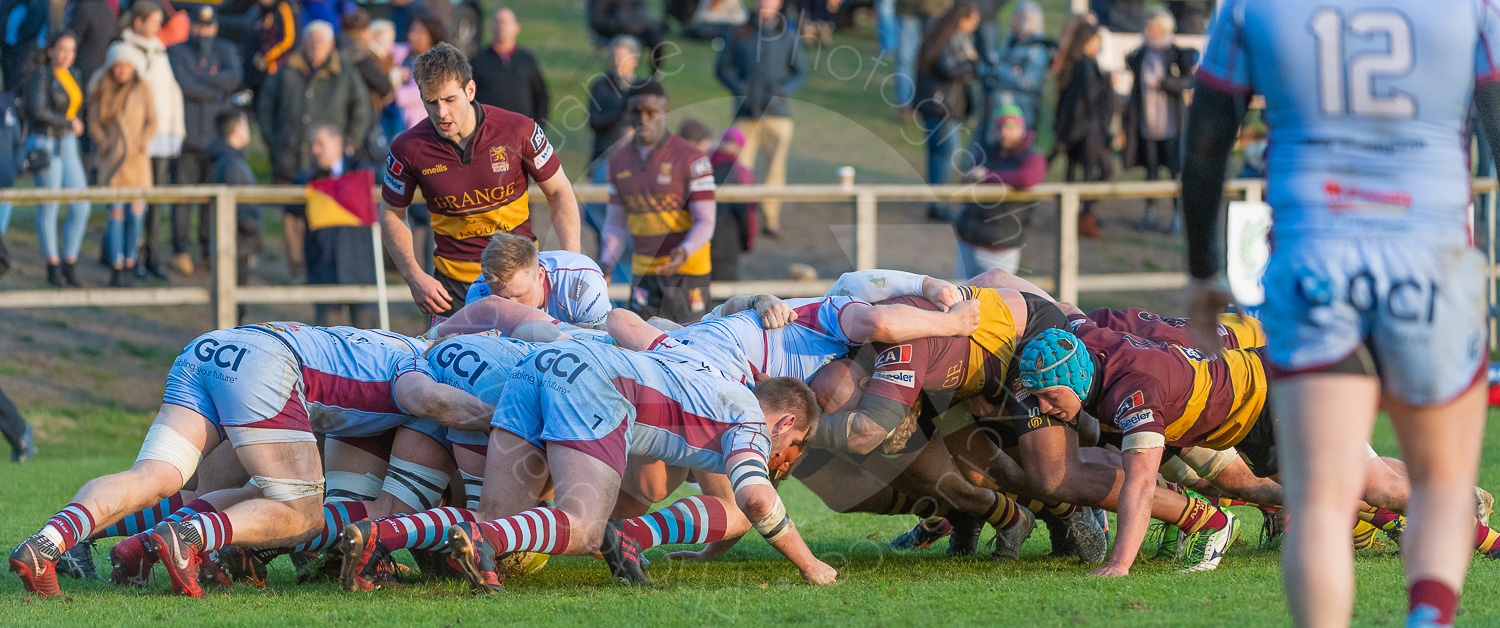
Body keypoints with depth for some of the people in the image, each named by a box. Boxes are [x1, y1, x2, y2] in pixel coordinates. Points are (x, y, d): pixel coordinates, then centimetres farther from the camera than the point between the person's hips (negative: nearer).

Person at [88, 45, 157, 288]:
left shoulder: (142, 88, 2)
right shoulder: (101, 89, 4)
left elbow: (152, 122, 3)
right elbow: (94, 123, 7)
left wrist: (139, 144, -7)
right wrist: (106, 145, -4)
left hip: (137, 157, 1)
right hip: (111, 158, -1)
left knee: (137, 210, -6)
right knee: (116, 211, -7)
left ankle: (129, 261, 8)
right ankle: (116, 269, -6)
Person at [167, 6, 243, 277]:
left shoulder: (226, 51, 11)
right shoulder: (177, 52, 4)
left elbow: (235, 77, -9)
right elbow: (183, 84, -12)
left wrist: (200, 79, -12)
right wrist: (216, 90, -5)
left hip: (217, 135, 2)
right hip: (187, 135, -2)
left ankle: (209, 250, 8)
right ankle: (180, 252, -2)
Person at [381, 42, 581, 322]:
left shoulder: (519, 131, -12)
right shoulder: (409, 149, -10)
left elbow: (559, 193, 1)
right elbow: (391, 213, 6)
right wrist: (415, 277, -5)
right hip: (453, 283, 1)